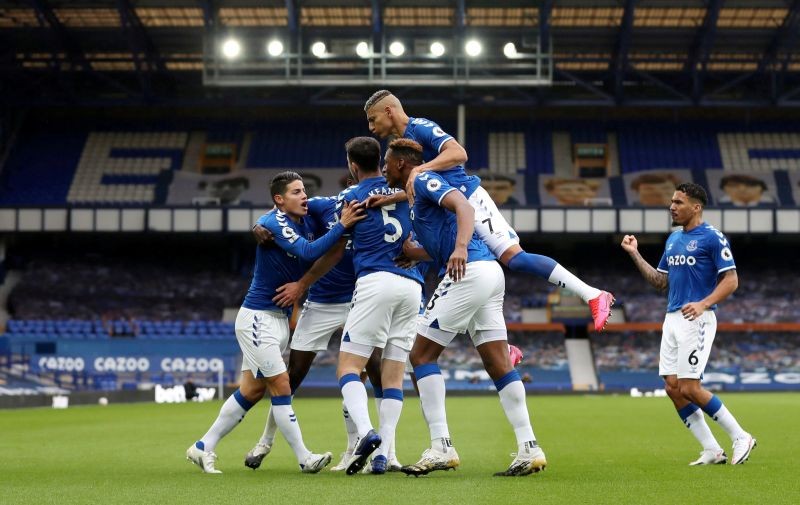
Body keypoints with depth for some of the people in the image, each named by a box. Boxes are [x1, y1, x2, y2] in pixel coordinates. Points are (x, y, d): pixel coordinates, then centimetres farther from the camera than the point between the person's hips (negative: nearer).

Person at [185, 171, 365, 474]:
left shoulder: (303, 222, 7)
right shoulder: (273, 223, -18)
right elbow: (309, 252, -30)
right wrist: (342, 225, -32)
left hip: (279, 318, 9)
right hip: (257, 317, -9)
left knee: (251, 391, 12)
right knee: (280, 386, -8)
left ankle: (203, 448, 20)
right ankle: (305, 460, -4)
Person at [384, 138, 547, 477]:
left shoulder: (423, 180, 0)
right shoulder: (418, 194, 27)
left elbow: (463, 206, -19)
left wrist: (460, 248, -33)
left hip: (470, 271, -9)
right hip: (491, 274, 9)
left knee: (422, 355, -4)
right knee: (499, 364, 7)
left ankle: (441, 448, -10)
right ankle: (529, 450, 4)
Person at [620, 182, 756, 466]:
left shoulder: (712, 238, -8)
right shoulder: (673, 239, 16)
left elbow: (731, 280, -12)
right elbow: (660, 282, 20)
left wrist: (703, 304, -25)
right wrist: (634, 254, 13)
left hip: (696, 320, -8)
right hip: (672, 320, 8)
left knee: (688, 388, -12)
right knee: (673, 387, 2)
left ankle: (740, 437, 4)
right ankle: (712, 451, 9)